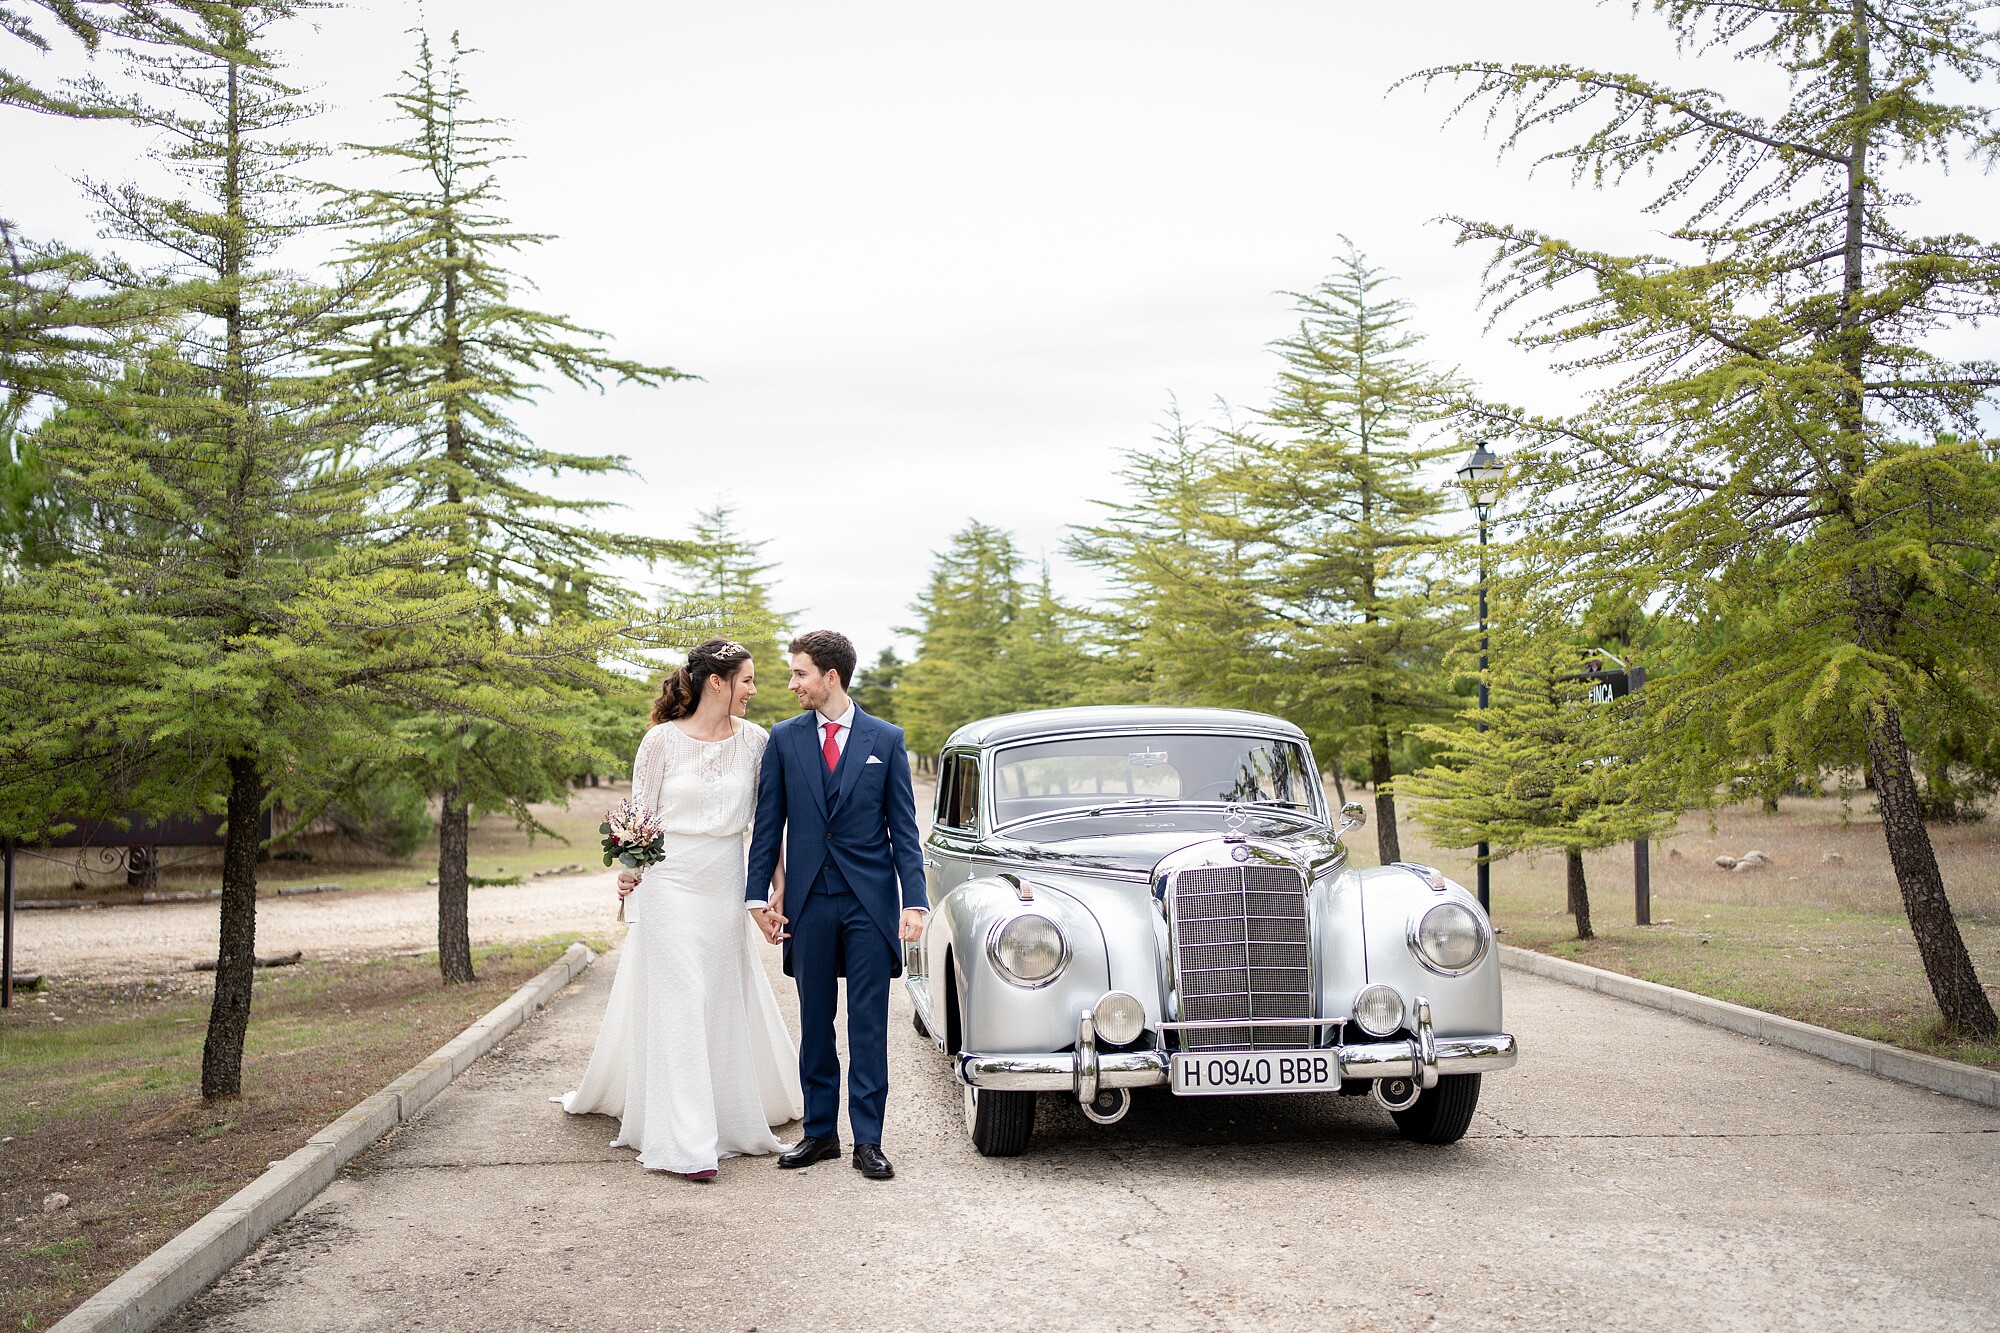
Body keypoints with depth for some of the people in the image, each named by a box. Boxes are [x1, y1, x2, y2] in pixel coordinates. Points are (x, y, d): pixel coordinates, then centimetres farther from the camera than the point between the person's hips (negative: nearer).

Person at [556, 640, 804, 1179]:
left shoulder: (754, 740, 2)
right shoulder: (662, 740, -6)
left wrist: (778, 881, 1)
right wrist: (628, 871, -10)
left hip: (726, 886, 3)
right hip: (670, 884, -3)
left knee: (727, 1003, 11)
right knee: (679, 1004, -5)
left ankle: (738, 1107, 28)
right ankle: (686, 1143, -3)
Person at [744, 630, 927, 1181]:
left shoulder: (886, 739, 3)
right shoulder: (784, 738, 6)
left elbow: (904, 828, 2)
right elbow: (768, 823, 8)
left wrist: (914, 901, -6)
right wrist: (758, 895, 0)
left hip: (870, 900, -2)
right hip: (809, 902, 2)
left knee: (869, 1024, 0)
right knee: (815, 1023, 8)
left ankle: (868, 1140, 7)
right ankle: (820, 1132, 19)